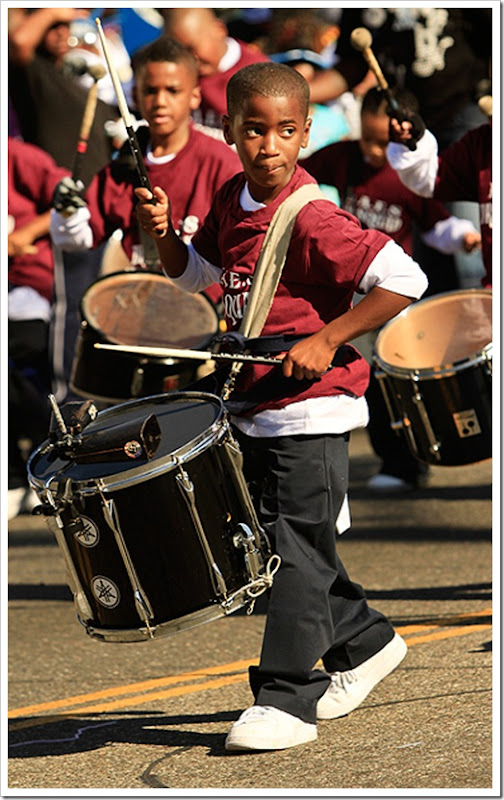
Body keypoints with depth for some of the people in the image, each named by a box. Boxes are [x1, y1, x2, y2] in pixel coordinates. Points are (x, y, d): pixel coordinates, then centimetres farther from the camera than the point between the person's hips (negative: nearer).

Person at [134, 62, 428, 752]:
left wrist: (327, 340, -25)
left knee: (295, 548, -5)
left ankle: (287, 700, 0)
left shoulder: (312, 219, -21)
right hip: (256, 409, 9)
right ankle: (365, 643, 35)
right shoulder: (232, 202, 5)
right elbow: (194, 274, 21)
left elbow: (404, 280, -26)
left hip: (311, 413, -9)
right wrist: (164, 233, 0)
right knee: (287, 542, 18)